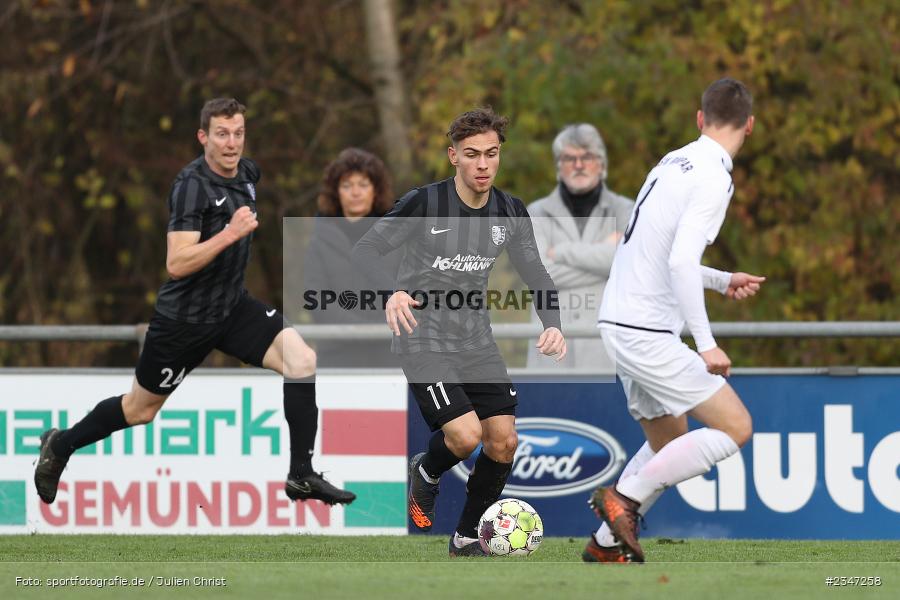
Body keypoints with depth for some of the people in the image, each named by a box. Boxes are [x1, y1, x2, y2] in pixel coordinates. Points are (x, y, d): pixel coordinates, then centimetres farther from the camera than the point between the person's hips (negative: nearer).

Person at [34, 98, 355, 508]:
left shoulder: (248, 173, 1)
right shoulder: (192, 185, -23)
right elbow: (176, 264, -31)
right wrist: (231, 232, -36)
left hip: (233, 306, 6)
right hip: (185, 317, -6)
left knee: (301, 359, -16)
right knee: (140, 409, 11)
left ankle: (302, 476, -11)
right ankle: (60, 445, 37)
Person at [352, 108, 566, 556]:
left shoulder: (511, 213, 0)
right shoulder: (425, 203, -15)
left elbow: (535, 275, 8)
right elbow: (365, 250, -14)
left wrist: (552, 325, -10)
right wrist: (392, 294, -33)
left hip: (476, 340, 6)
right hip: (424, 339, -6)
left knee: (504, 441, -2)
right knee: (464, 436, -21)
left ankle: (467, 540, 17)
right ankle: (426, 473, 16)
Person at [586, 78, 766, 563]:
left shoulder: (674, 163, 12)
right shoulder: (713, 178, -14)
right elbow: (680, 262, -25)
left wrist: (723, 281, 27)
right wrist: (706, 344, -24)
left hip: (619, 321, 9)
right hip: (647, 333, -9)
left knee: (669, 444, 19)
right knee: (735, 427, -7)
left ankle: (606, 545, 18)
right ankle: (624, 497, -10)